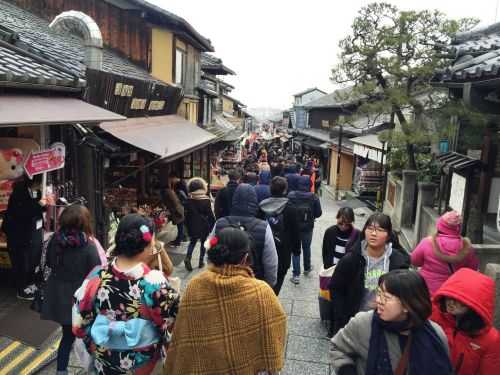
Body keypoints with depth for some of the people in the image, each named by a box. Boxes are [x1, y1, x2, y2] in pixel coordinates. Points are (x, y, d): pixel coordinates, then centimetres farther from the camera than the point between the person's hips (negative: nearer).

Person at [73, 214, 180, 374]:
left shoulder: (97, 276, -17)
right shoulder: (154, 282, -27)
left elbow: (80, 321, -4)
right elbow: (172, 322, -15)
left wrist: (93, 344, 13)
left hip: (105, 359, 3)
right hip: (143, 361, -3)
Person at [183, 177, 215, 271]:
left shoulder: (189, 201, -5)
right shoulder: (206, 201, -12)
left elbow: (187, 215, 2)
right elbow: (210, 215, -9)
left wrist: (188, 226, 12)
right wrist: (213, 224, 3)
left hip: (192, 226, 2)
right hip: (204, 226, -2)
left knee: (192, 242, 16)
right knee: (203, 242, 13)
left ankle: (188, 257, -5)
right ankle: (201, 261, 17)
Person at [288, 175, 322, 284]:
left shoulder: (291, 195, -17)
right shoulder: (314, 197, -13)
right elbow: (318, 213, -7)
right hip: (308, 227, 2)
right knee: (306, 248, 23)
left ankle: (296, 275, 5)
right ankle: (307, 268, 43)